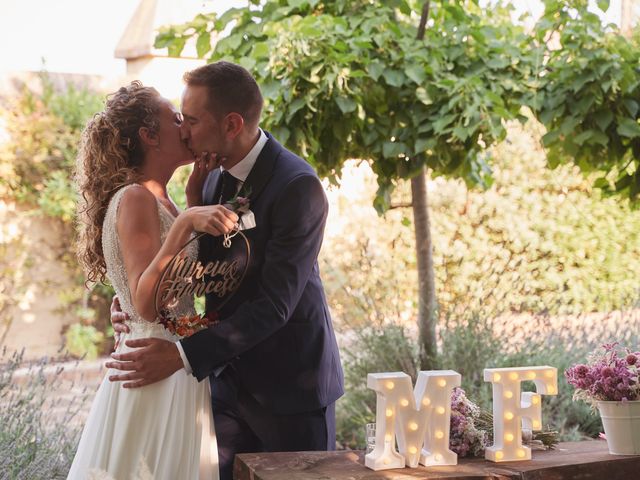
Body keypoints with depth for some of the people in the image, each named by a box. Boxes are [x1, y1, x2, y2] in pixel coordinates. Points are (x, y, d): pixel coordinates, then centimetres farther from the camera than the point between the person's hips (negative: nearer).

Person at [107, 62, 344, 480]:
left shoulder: (298, 186, -21)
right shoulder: (216, 177, 3)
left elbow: (274, 303, -25)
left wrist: (184, 355, -28)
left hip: (290, 383, -7)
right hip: (230, 378, 7)